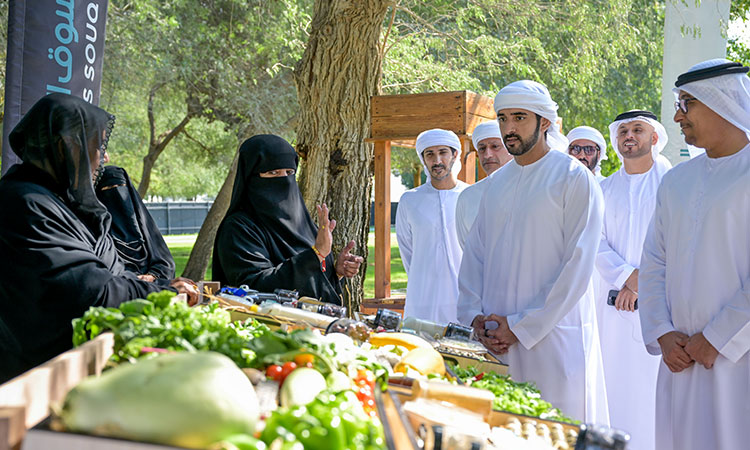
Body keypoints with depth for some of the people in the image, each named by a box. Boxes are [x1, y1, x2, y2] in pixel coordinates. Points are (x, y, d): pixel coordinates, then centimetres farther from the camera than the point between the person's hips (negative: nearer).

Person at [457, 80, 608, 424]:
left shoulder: (574, 178, -6)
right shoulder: (497, 182, 13)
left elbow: (577, 266, -11)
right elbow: (475, 252, 15)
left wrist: (522, 326, -13)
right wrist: (474, 314, 0)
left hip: (553, 337, -5)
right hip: (495, 340, 5)